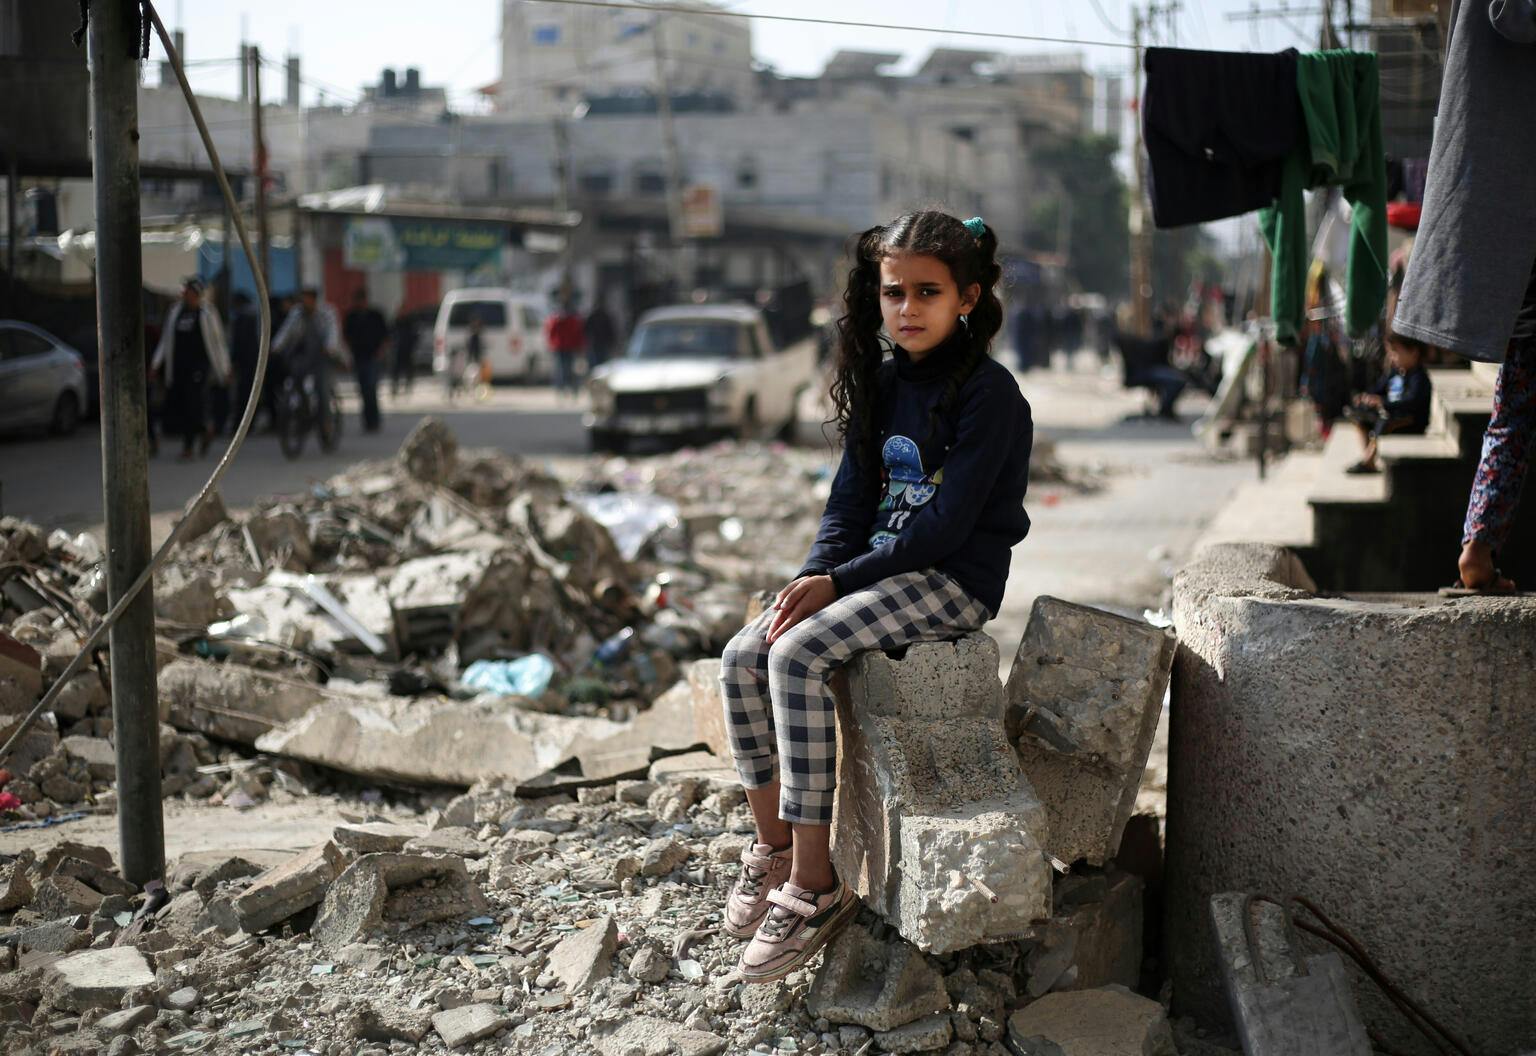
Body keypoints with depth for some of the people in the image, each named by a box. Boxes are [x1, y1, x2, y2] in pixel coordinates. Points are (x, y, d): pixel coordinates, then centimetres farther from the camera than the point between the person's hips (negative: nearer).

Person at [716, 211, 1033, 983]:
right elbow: (851, 501, 10)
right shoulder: (884, 384, 10)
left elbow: (947, 522, -20)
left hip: (955, 581, -8)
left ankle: (814, 885, -22)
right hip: (879, 567, 8)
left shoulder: (987, 393, -14)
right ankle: (771, 846, 4)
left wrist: (837, 583, -20)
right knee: (743, 657, -10)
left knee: (798, 655, -27)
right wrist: (811, 580, -8)